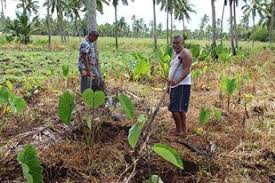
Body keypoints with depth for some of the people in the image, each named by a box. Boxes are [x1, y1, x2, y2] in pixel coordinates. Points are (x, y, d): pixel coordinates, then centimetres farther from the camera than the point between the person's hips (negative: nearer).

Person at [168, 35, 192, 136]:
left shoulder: (185, 53, -13)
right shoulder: (175, 53, 16)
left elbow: (186, 70, -23)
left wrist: (177, 81, -35)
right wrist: (170, 81, 20)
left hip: (182, 85, -10)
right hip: (175, 85, 10)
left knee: (174, 108, -12)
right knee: (180, 109, 14)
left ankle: (180, 130, -1)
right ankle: (183, 129, 23)